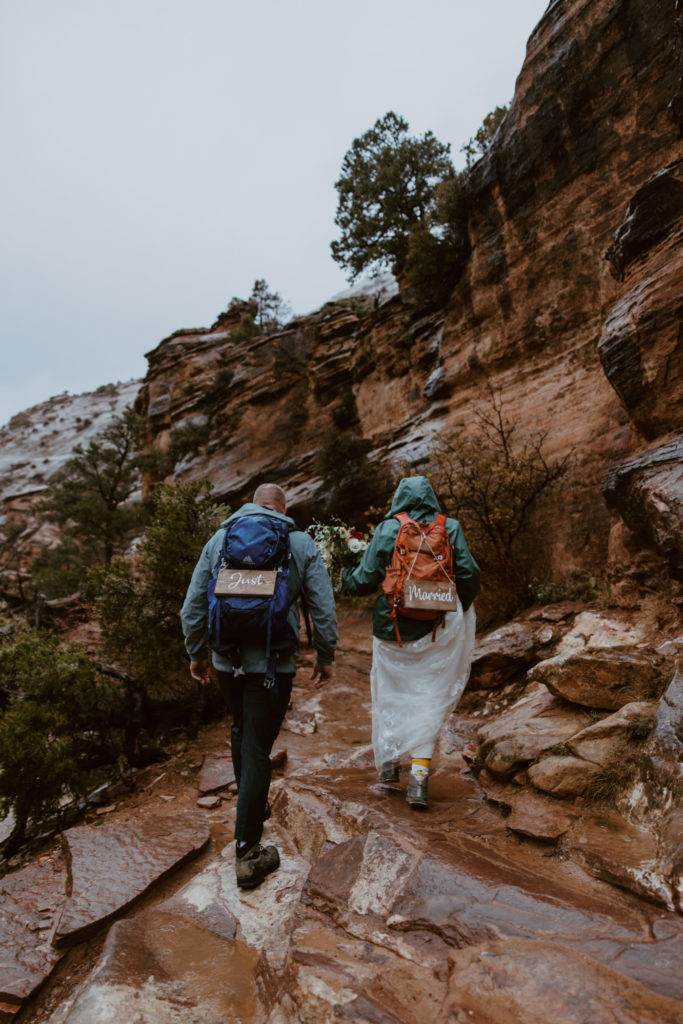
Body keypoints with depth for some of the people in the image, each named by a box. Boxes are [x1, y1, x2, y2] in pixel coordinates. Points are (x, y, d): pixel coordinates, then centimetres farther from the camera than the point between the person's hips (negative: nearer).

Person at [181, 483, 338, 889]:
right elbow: (324, 609, -2)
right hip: (274, 662, -3)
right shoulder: (302, 543, -1)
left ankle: (252, 806, 43)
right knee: (257, 748, 3)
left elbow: (193, 605, 6)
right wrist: (326, 657, 9)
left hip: (226, 660, 3)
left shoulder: (220, 538, 5)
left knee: (242, 729, 26)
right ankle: (248, 852, 9)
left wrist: (197, 652, 17)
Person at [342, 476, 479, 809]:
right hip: (436, 629, 0)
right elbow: (469, 575, -3)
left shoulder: (388, 529, -5)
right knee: (428, 700, 10)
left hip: (392, 628, 0)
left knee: (390, 694, 20)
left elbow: (366, 579, -6)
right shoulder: (449, 529, -1)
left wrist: (346, 578, 16)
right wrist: (462, 606, 16)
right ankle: (419, 776, 4)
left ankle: (388, 760, 32)